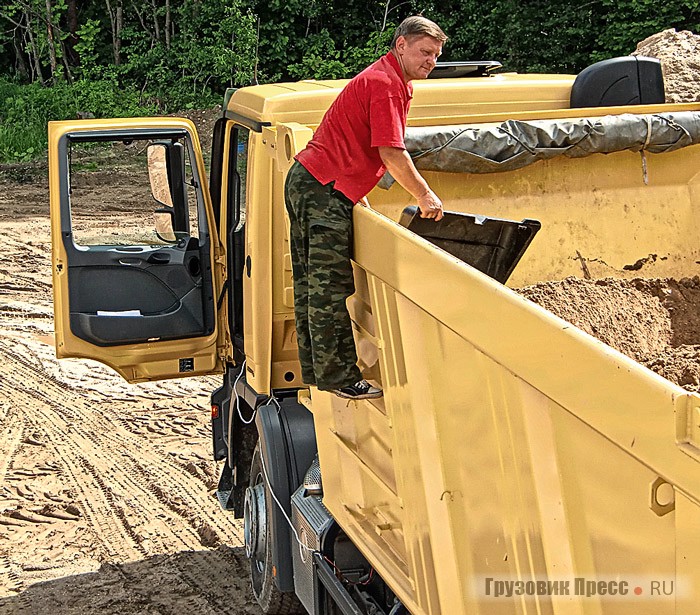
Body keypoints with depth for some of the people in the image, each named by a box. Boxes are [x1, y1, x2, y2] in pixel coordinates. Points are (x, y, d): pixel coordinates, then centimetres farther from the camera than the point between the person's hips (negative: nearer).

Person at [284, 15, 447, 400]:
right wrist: (425, 196, -9)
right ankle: (338, 378, -3)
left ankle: (316, 372, 19)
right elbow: (391, 154, -18)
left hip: (306, 183, 11)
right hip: (324, 191, -11)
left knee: (313, 287, 12)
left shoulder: (392, 81, 20)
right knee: (331, 289, -7)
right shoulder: (386, 83, -12)